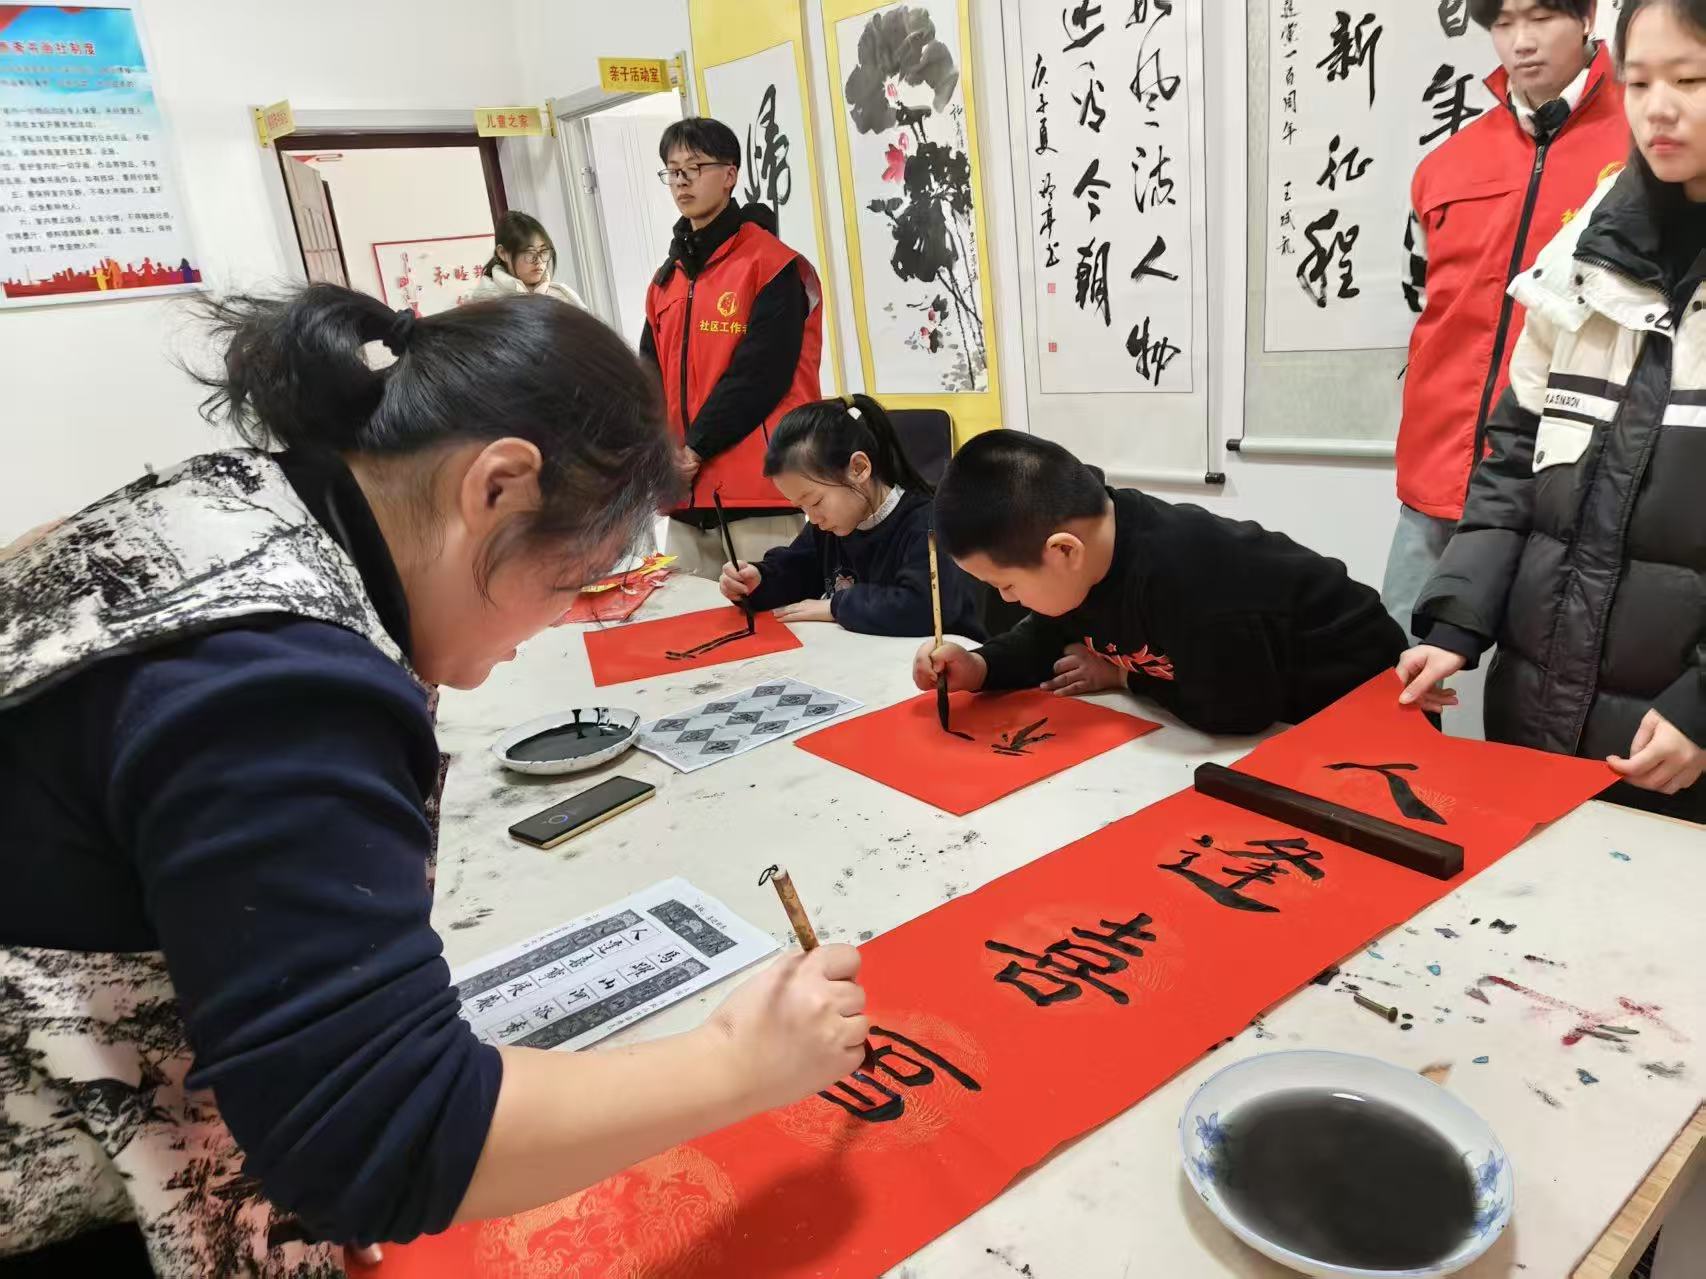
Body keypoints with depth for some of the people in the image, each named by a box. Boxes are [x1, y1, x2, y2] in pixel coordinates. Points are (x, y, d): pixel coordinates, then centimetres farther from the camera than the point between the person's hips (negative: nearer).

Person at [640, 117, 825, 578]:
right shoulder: (666, 280, 18)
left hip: (761, 489, -7)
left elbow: (759, 376, -14)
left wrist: (695, 448, -13)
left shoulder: (772, 265, -5)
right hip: (687, 493, 7)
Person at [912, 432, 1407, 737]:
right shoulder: (1083, 538, -14)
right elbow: (1052, 634, 3)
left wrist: (1122, 676, -20)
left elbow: (1233, 711, -34)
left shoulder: (1178, 574, -41)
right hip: (1254, 697, 7)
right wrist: (980, 667, -15)